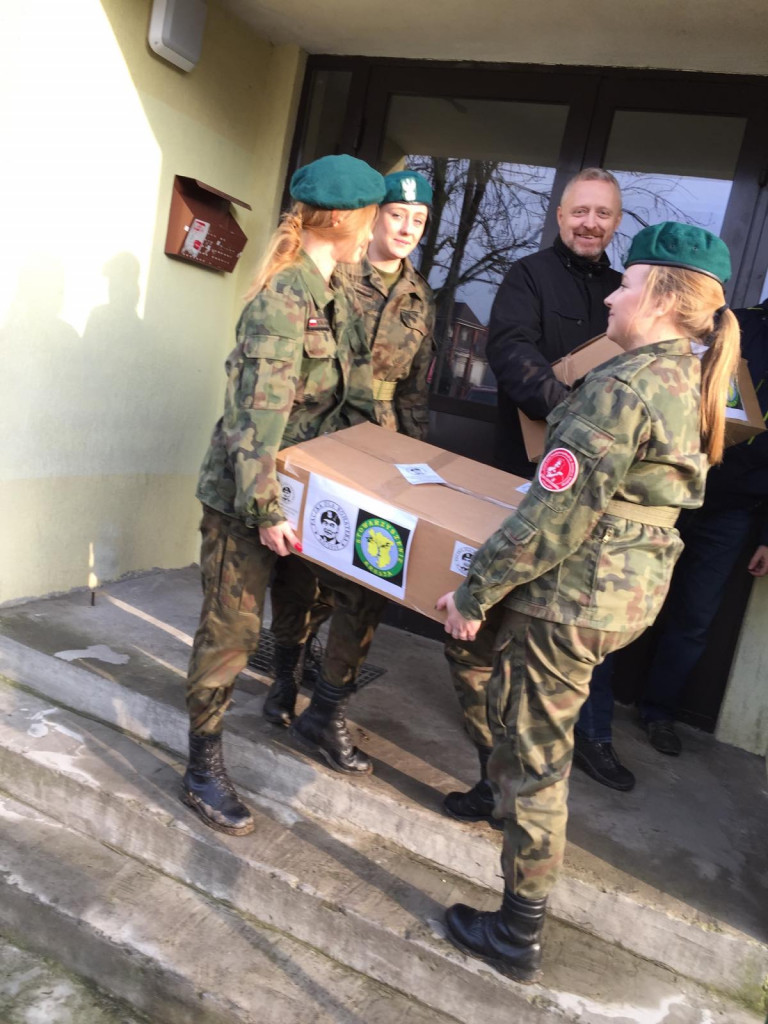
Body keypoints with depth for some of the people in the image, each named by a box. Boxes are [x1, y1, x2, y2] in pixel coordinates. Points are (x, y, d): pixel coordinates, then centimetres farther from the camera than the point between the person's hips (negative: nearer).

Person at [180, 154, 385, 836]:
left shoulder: (338, 302, 9)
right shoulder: (282, 300, -20)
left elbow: (356, 400, 16)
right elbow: (257, 412, -25)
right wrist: (264, 508, -26)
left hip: (311, 489, 9)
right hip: (243, 495, -9)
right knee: (232, 627, -1)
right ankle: (204, 769, 13)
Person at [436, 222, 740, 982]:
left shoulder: (625, 386, -21)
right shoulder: (694, 382, 8)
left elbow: (555, 515, -24)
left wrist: (474, 590, -16)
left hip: (570, 596, -8)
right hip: (634, 587, 9)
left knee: (531, 758, 6)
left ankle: (518, 938, 22)